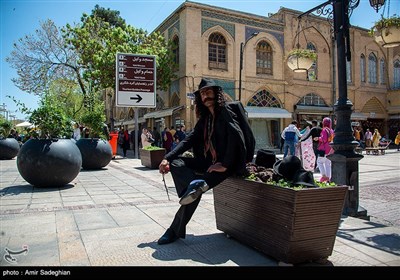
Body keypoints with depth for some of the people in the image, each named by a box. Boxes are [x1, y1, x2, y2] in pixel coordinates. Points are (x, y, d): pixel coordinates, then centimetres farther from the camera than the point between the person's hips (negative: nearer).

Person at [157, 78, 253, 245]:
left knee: (195, 189, -26)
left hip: (226, 166, -8)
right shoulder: (205, 118, 13)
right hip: (208, 162, 8)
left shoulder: (226, 112, -9)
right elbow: (189, 139, 7)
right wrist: (167, 158, -3)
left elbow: (236, 137, -24)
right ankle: (195, 184, -31)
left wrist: (225, 165, -25)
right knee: (175, 163, -8)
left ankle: (176, 230, -13)